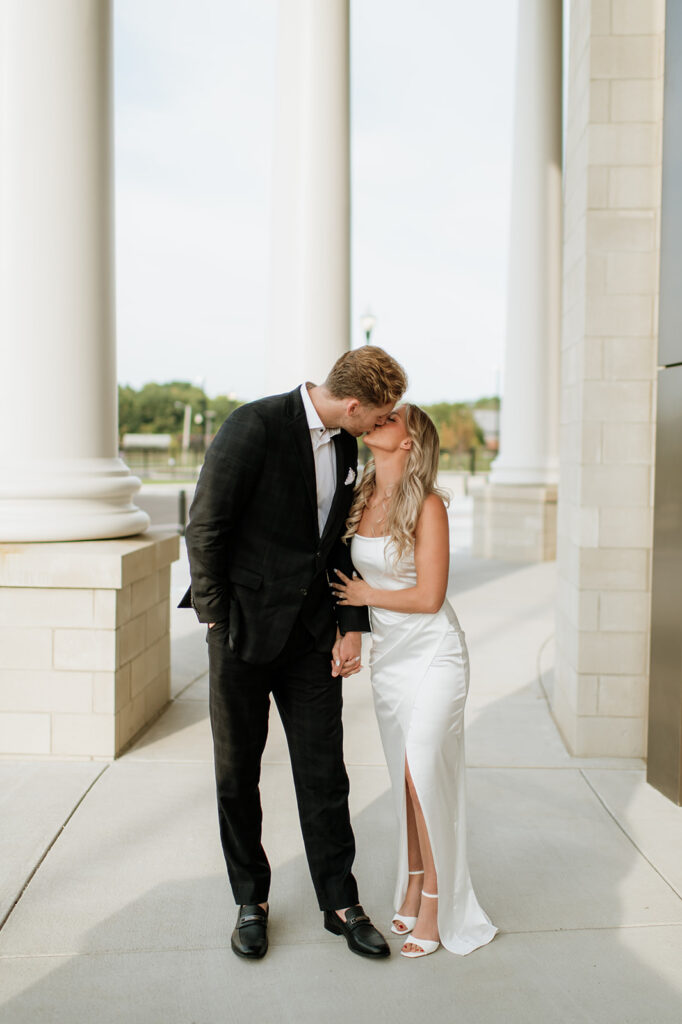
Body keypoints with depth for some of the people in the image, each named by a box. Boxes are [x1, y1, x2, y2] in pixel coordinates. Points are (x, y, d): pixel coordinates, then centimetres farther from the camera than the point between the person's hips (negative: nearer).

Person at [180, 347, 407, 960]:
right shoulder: (255, 427, -17)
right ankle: (251, 902, 28)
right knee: (237, 775, 9)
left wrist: (352, 626, 4)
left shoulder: (347, 445, 4)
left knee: (324, 772, 8)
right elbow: (205, 529, -13)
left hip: (312, 632, 5)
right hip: (245, 629, -4)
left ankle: (341, 904, 23)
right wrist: (218, 620, -8)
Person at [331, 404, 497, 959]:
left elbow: (428, 597, -17)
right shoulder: (360, 498, 3)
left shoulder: (427, 505, -16)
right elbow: (343, 574, 16)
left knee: (422, 772, -7)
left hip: (434, 653, -6)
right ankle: (412, 887, 28)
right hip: (388, 653, 6)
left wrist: (367, 595, -6)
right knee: (405, 777, 13)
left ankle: (435, 906, 8)